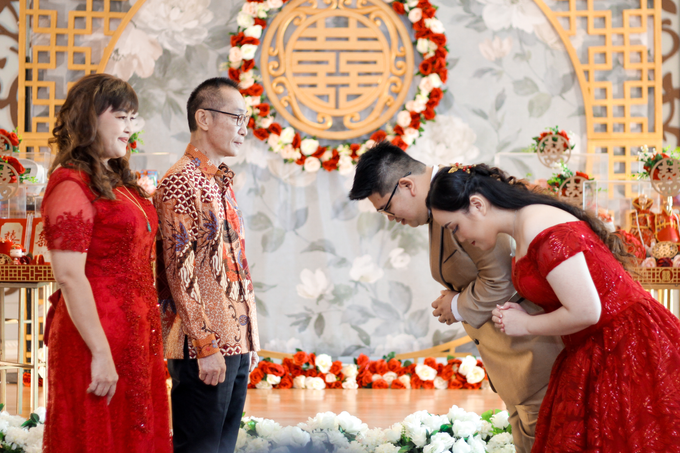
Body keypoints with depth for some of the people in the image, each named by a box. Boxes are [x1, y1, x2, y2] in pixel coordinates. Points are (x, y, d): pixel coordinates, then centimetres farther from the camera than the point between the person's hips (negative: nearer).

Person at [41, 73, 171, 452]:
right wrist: (101, 354, -22)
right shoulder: (72, 186, -13)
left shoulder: (119, 183, 16)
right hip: (98, 339, -9)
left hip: (136, 338, 9)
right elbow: (69, 277, -19)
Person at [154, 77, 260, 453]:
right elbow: (181, 272, -16)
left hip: (235, 346, 9)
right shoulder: (180, 183, -11)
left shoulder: (220, 183, 19)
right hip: (204, 349, -9)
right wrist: (206, 345, -19)